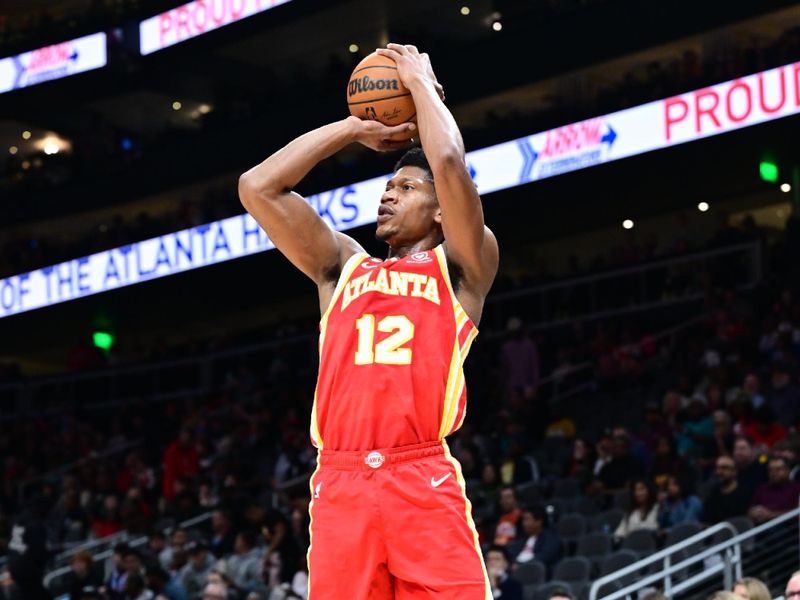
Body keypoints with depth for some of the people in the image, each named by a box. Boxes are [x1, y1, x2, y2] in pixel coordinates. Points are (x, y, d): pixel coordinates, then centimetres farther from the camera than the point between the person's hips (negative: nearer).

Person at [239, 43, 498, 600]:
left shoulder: (460, 267, 13)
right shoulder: (343, 266, 24)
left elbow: (449, 164, -4)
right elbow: (257, 187, 17)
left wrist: (421, 82, 13)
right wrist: (357, 127, 24)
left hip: (424, 484, -3)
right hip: (341, 486, 4)